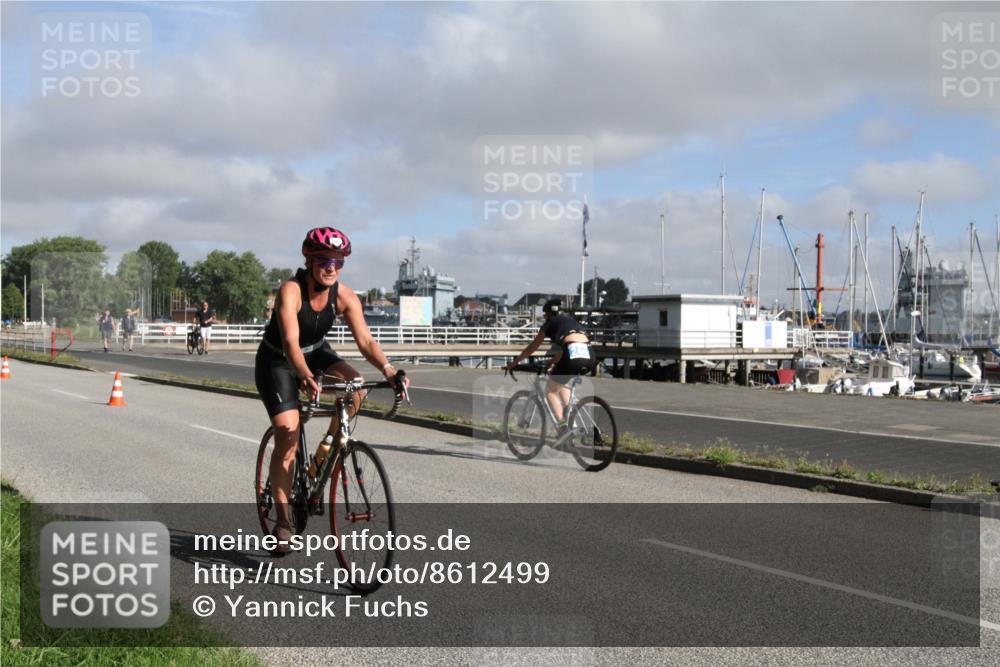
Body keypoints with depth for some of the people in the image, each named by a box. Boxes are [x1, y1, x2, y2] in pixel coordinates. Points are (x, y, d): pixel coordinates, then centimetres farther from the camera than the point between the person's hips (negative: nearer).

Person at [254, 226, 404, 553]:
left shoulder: (345, 296, -17)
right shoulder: (290, 291, -29)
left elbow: (365, 340, -24)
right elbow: (290, 342, -40)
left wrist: (387, 368, -43)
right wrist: (306, 377, -57)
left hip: (316, 353, 4)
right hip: (277, 361, -4)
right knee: (287, 435, -15)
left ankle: (327, 447, -2)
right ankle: (283, 521, -6)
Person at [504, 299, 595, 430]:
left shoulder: (550, 323, 17)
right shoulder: (572, 321, 32)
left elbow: (532, 348, 23)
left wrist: (514, 363, 34)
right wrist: (553, 362, 54)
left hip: (573, 356, -6)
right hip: (589, 357, 6)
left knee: (550, 390, 15)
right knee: (561, 383, 32)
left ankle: (562, 425, 1)